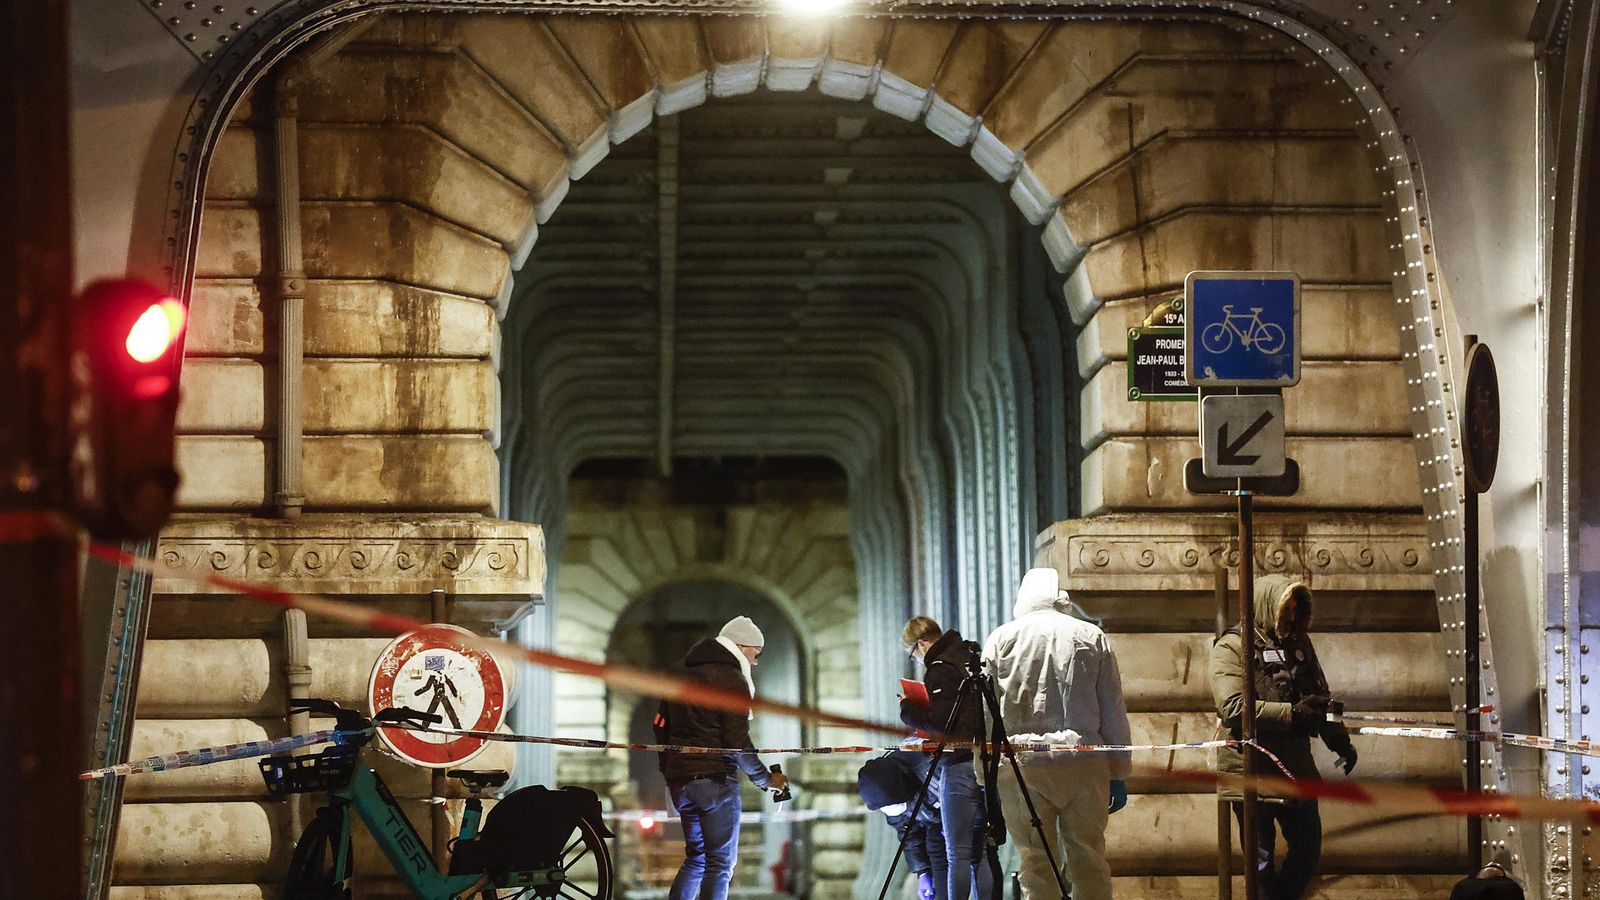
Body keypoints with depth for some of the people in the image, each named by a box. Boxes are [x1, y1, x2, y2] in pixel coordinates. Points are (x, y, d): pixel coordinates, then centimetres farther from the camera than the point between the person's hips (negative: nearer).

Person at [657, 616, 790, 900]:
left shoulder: (684, 675, 18)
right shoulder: (732, 681, -9)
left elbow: (661, 724, 22)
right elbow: (738, 742, -14)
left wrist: (667, 769, 28)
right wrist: (766, 778, -4)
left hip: (679, 780, 8)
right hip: (715, 779, -8)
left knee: (696, 857, 17)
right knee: (721, 862, -6)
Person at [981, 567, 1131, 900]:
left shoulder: (1001, 639, 8)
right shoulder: (1092, 637, 10)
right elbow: (1114, 712, 10)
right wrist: (1118, 774, 14)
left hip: (1019, 763, 0)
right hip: (1083, 762, 1)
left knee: (1035, 863, 2)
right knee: (1089, 861, 6)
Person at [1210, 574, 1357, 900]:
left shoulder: (1298, 643, 11)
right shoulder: (1231, 648, -9)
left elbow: (1321, 698, 20)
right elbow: (1232, 707, -23)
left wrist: (1340, 742, 6)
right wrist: (1292, 713, -25)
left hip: (1296, 768, 6)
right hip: (1251, 772, -6)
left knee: (1308, 849, 12)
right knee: (1261, 860, 2)